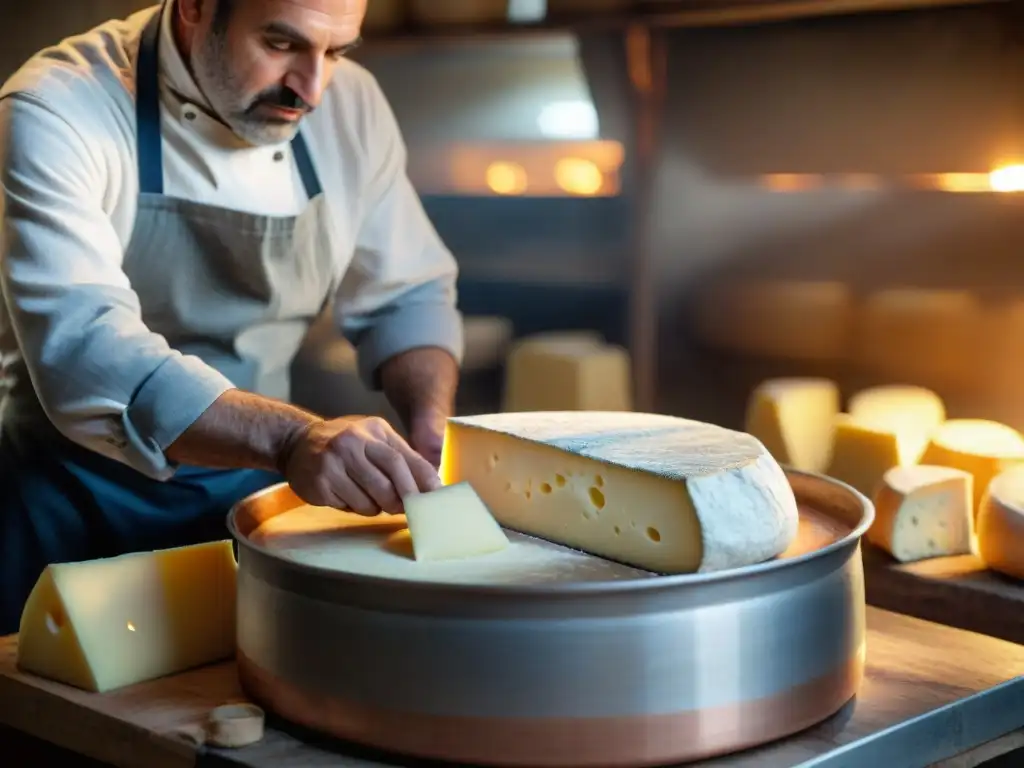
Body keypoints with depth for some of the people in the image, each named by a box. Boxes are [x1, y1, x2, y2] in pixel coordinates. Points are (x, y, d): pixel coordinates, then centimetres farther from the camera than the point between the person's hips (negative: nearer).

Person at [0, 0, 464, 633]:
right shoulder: (58, 112, -20)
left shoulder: (350, 106, -3)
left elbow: (407, 297, 7)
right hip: (76, 508, -4)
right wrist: (289, 437, -47)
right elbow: (83, 352, -33)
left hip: (255, 487, 5)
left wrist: (433, 431, -12)